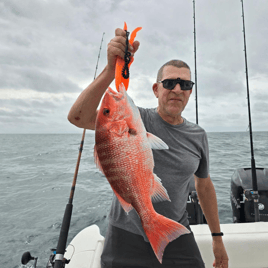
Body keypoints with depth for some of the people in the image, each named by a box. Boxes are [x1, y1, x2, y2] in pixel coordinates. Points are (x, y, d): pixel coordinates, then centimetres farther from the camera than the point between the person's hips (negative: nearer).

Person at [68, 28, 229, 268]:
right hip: (127, 235, -2)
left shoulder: (198, 136, 0)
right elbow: (78, 117, -26)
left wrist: (217, 237, 15)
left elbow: (204, 186, 10)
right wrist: (111, 69, -38)